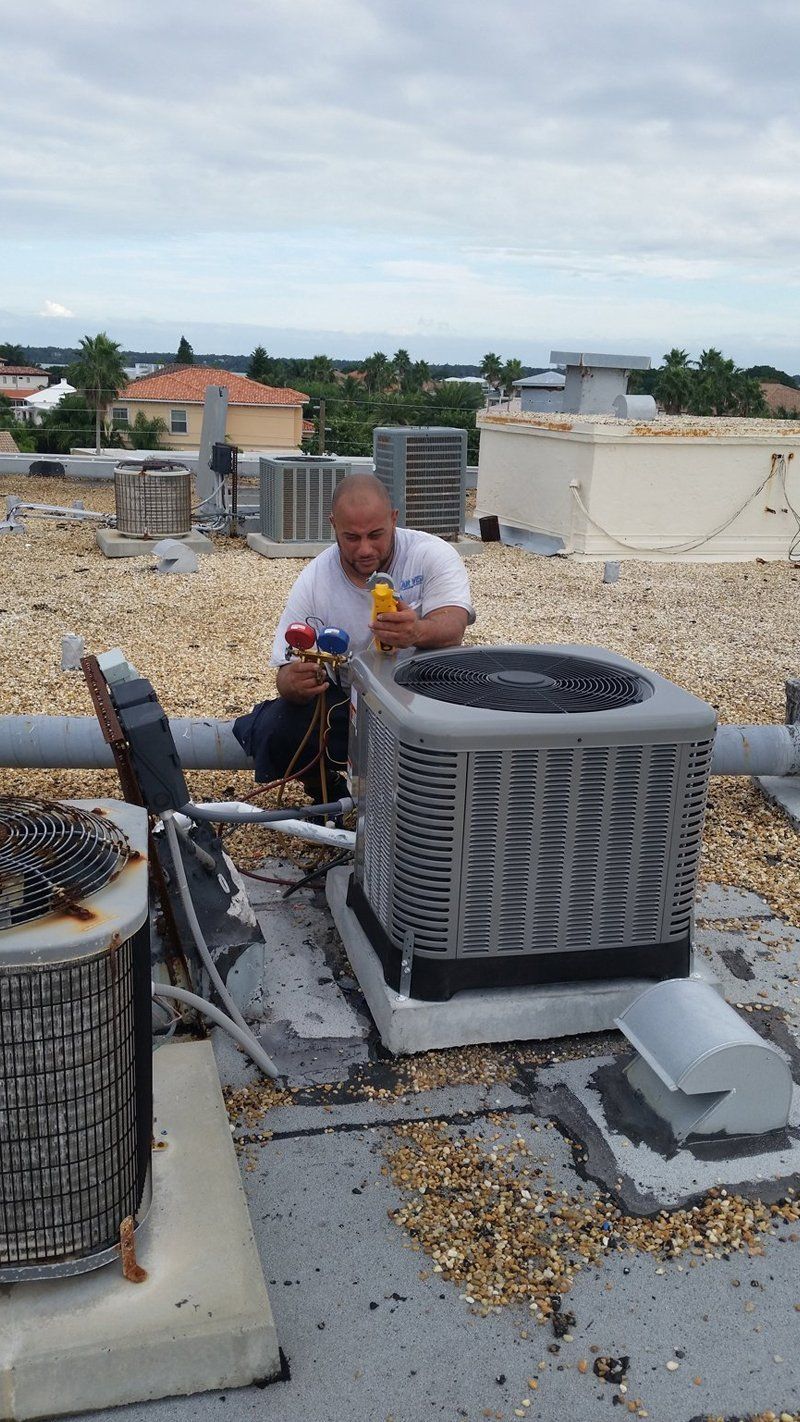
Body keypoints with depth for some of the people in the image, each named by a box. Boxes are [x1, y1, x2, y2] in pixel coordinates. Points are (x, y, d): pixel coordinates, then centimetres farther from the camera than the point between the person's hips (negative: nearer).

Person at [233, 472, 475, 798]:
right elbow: (288, 670, -13)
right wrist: (295, 682, -40)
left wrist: (418, 632, -54)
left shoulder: (432, 554, -13)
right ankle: (326, 787, 11)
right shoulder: (313, 582, -10)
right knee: (276, 732, -23)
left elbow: (453, 627, -29)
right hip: (342, 702, 1)